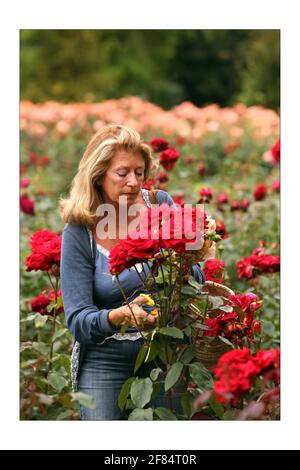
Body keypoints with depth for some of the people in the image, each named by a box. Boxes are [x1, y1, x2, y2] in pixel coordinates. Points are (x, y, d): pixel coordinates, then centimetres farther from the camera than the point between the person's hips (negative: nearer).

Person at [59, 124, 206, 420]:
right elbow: (77, 319, -12)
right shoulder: (78, 234, -8)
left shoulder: (161, 205, -2)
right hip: (104, 359, -2)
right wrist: (120, 316, -32)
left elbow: (196, 274, 4)